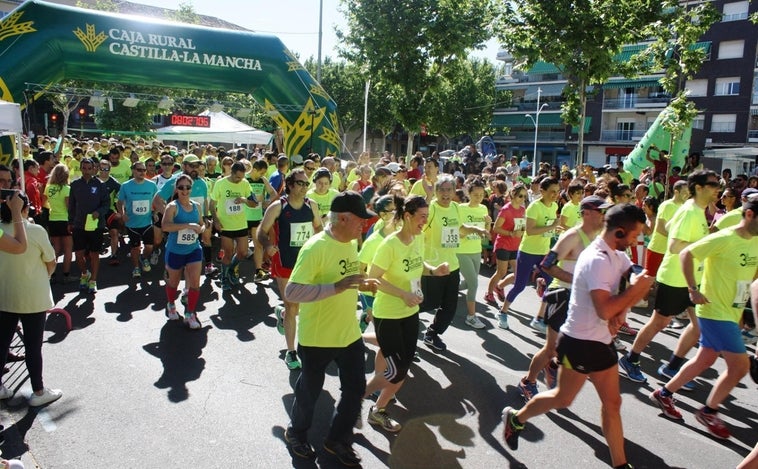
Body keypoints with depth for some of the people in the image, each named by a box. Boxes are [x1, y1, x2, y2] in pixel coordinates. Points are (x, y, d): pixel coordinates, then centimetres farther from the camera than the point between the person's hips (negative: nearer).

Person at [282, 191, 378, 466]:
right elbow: (291, 292, -28)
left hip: (349, 333, 7)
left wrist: (361, 285, -3)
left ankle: (338, 439, 38)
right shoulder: (315, 247, -24)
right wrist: (336, 287, -34)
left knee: (355, 387, 15)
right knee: (310, 390, 15)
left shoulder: (351, 242, 1)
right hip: (317, 337, -7)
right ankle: (296, 432, 44)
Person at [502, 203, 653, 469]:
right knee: (563, 399, 9)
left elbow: (637, 283, 5)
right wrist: (633, 289, -18)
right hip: (580, 343, -9)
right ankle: (515, 418, 31)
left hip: (602, 341, 9)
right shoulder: (598, 260, -25)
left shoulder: (617, 255, 5)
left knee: (612, 403, 14)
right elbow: (604, 310, -31)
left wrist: (621, 312, -11)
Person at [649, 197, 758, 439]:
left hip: (732, 314, 8)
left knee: (705, 360, 15)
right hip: (715, 311, -8)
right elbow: (686, 253, -19)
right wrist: (693, 289, -21)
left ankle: (664, 393, 29)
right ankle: (709, 411, 13)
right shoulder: (724, 238, -18)